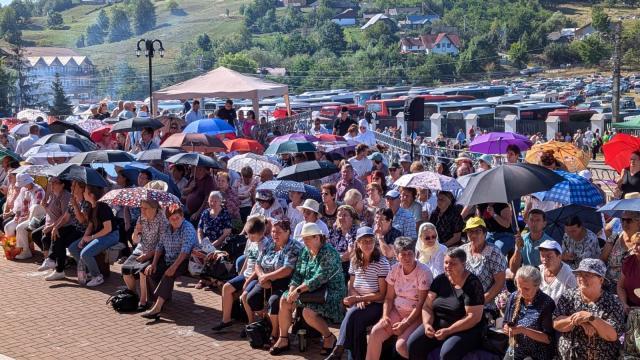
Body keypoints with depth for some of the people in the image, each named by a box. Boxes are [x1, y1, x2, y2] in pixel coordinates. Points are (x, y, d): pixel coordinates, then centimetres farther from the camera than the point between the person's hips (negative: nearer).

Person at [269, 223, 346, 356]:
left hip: (330, 292, -8)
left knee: (308, 312, -30)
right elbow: (298, 273, 7)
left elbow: (320, 278, -26)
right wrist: (292, 290, -11)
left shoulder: (329, 253, -18)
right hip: (309, 291, 8)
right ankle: (283, 339, 1)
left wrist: (298, 290, -28)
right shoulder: (305, 252, 8)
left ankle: (329, 338, -5)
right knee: (284, 300, -7)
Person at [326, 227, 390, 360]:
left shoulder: (382, 263, -8)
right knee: (356, 321, -31)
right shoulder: (354, 261, 9)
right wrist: (358, 300, -11)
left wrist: (358, 298, -17)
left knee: (354, 314, -33)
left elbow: (382, 294, -9)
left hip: (376, 305, -4)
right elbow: (351, 287, 12)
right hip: (359, 303, 4)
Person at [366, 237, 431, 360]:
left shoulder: (423, 272, -14)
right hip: (397, 311, 5)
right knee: (375, 332, -19)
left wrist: (406, 323, -19)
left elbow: (421, 303, -15)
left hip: (415, 315, -5)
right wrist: (385, 316, -11)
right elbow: (389, 297, 6)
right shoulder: (395, 269, 2)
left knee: (401, 346, -26)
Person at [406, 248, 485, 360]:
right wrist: (427, 324, -15)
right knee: (414, 343, -19)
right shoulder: (440, 280, 4)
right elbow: (427, 306, 6)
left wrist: (448, 331, -22)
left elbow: (474, 317, -17)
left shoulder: (472, 284, -12)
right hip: (437, 324, 5)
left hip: (465, 330, -5)